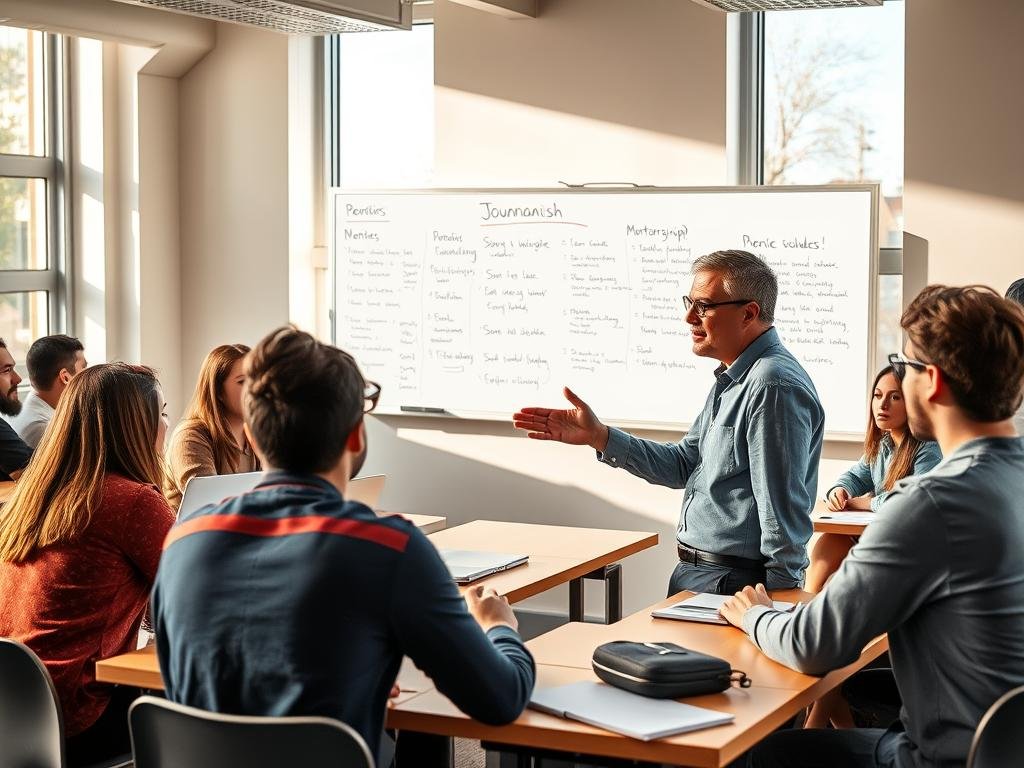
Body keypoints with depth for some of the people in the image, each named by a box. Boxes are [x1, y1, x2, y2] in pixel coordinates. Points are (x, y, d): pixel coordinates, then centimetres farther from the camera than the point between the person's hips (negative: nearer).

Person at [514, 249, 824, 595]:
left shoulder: (773, 386, -21)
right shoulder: (733, 379, 15)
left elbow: (782, 513, -23)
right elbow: (685, 464, 15)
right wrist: (598, 436, 7)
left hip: (732, 586, -10)